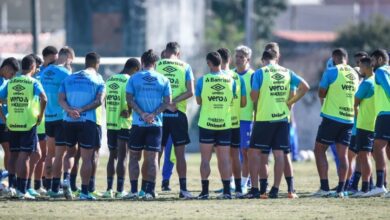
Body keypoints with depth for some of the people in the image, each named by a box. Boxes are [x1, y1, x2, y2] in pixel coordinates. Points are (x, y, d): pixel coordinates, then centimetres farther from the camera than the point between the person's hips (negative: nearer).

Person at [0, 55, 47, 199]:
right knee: (24, 157, -2)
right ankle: (22, 191, -2)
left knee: (13, 156, 16)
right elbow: (43, 99, -22)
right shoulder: (33, 82, -6)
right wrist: (40, 116, -10)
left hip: (12, 124, 4)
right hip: (28, 124, -4)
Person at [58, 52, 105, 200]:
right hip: (87, 121, -3)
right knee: (87, 157, 2)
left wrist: (70, 110, -13)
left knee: (70, 152, 21)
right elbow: (99, 101, -12)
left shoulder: (69, 79, 12)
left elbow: (61, 99, 0)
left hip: (68, 121, 3)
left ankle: (66, 178, -2)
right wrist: (82, 110, -14)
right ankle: (84, 192, 0)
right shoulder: (97, 80, 2)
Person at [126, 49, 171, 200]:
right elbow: (167, 101, -2)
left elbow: (129, 99, -6)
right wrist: (153, 114, -9)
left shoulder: (134, 78, 2)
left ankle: (134, 190, 2)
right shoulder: (163, 80, 4)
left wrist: (142, 114, -11)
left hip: (138, 124, -1)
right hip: (156, 124, 1)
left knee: (134, 156, 8)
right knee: (152, 158, 4)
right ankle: (149, 191, -1)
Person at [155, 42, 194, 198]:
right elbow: (190, 92, -6)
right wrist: (174, 102, -11)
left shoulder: (157, 65, 3)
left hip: (159, 112, 0)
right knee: (180, 153, 4)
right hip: (178, 114, 0)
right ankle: (183, 188, 1)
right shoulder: (185, 67, 3)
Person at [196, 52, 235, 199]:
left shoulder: (203, 80, -8)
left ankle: (205, 191, 3)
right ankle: (227, 191, 2)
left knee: (205, 158, 4)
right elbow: (233, 101, 6)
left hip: (206, 124, -2)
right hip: (225, 124, 2)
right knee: (225, 159, 6)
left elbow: (199, 101, 0)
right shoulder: (230, 80, -1)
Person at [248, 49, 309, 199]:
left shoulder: (260, 73, -4)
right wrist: (290, 102, 9)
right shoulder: (287, 72, 8)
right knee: (279, 154, 5)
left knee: (255, 152, 4)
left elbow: (254, 95, -9)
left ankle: (255, 189, -2)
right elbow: (304, 87, 3)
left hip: (264, 118, -4)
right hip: (283, 117, 4)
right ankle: (275, 189, 3)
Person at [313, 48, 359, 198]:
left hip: (331, 117, -5)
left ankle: (324, 187, -4)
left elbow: (321, 93, -3)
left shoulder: (331, 72, -8)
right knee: (343, 154, 6)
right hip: (349, 119, 5)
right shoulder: (354, 75, 9)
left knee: (319, 150, 4)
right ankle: (340, 190, 1)